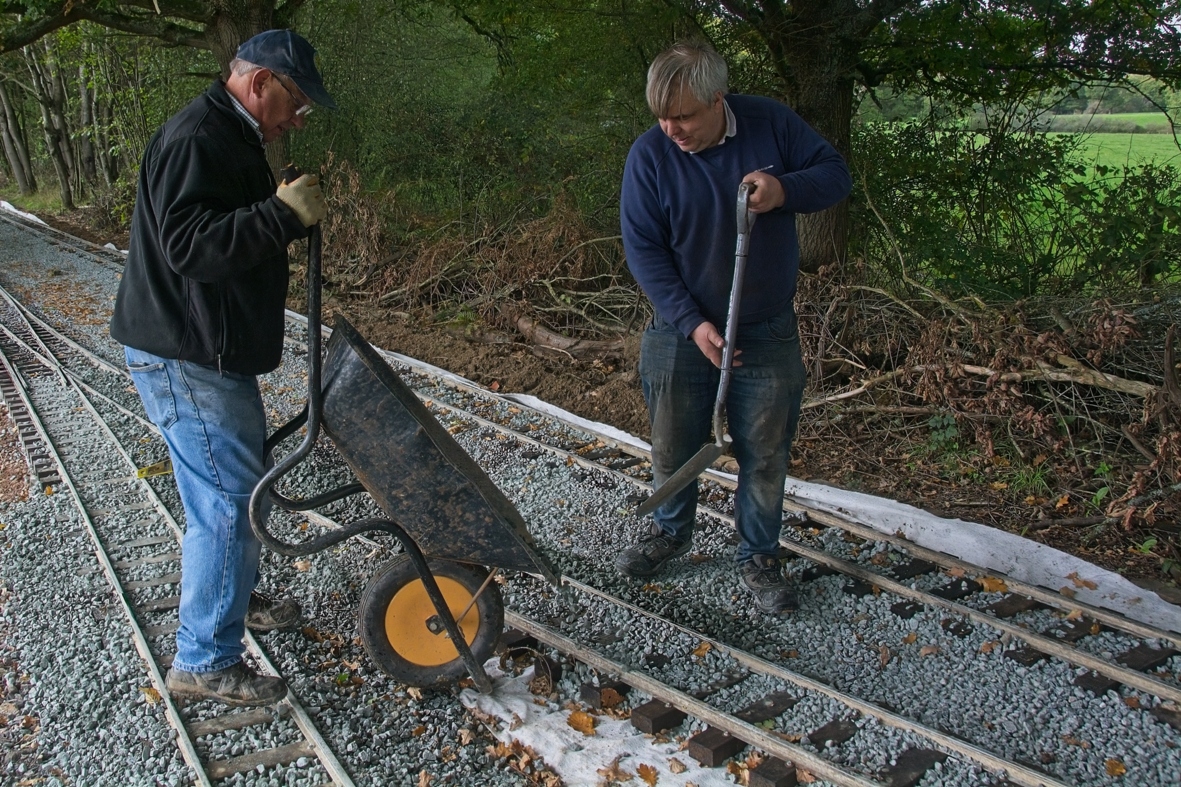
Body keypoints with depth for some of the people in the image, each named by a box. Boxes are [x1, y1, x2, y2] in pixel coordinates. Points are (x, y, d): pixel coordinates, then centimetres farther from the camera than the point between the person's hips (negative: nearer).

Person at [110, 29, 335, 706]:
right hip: (185, 358, -11)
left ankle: (236, 597, 40)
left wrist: (288, 218, 4)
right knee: (227, 501, -7)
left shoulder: (232, 140, 16)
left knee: (243, 481, 21)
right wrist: (283, 214, -30)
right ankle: (205, 662, 5)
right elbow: (188, 245, -29)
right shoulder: (195, 139, -18)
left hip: (215, 352, 11)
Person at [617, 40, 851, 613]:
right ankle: (671, 531, 41)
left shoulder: (771, 124, -9)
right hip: (682, 331, 0)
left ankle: (758, 557, 29)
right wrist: (692, 323, -20)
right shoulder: (650, 153, -13)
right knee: (673, 447, 13)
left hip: (768, 334, 1)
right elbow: (642, 248, -11)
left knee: (765, 454, 9)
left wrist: (785, 188, -23)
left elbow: (836, 174, 0)